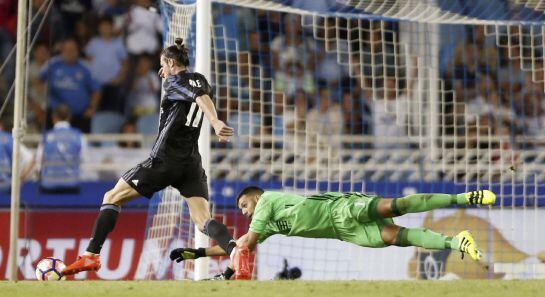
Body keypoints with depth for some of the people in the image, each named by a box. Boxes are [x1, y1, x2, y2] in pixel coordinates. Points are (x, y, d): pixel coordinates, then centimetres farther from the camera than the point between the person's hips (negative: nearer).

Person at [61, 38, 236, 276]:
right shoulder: (199, 80, 18)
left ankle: (92, 255, 0)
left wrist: (215, 123, -37)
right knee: (203, 220, -7)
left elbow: (200, 95, -22)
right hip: (192, 165, 6)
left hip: (164, 162, -6)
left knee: (112, 197, 7)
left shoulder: (175, 81, -2)